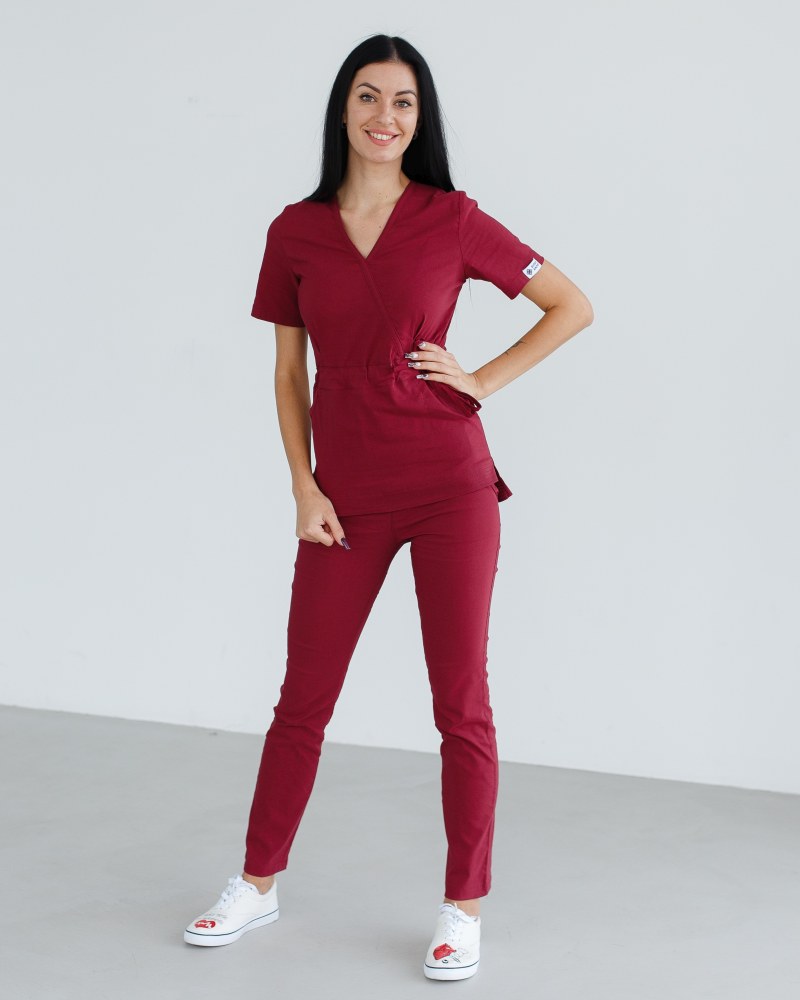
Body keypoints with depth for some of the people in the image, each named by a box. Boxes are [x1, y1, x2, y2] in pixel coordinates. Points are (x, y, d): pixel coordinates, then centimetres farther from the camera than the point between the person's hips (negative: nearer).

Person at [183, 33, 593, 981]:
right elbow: (288, 373, 9)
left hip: (449, 484, -2)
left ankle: (463, 910, 16)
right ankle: (257, 884, 27)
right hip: (346, 496, 2)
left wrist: (484, 381, -3)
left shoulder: (453, 220, -1)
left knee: (460, 703, 3)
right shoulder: (295, 232, 5)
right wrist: (303, 487, 0)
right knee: (303, 698, 10)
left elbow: (572, 306, 5)